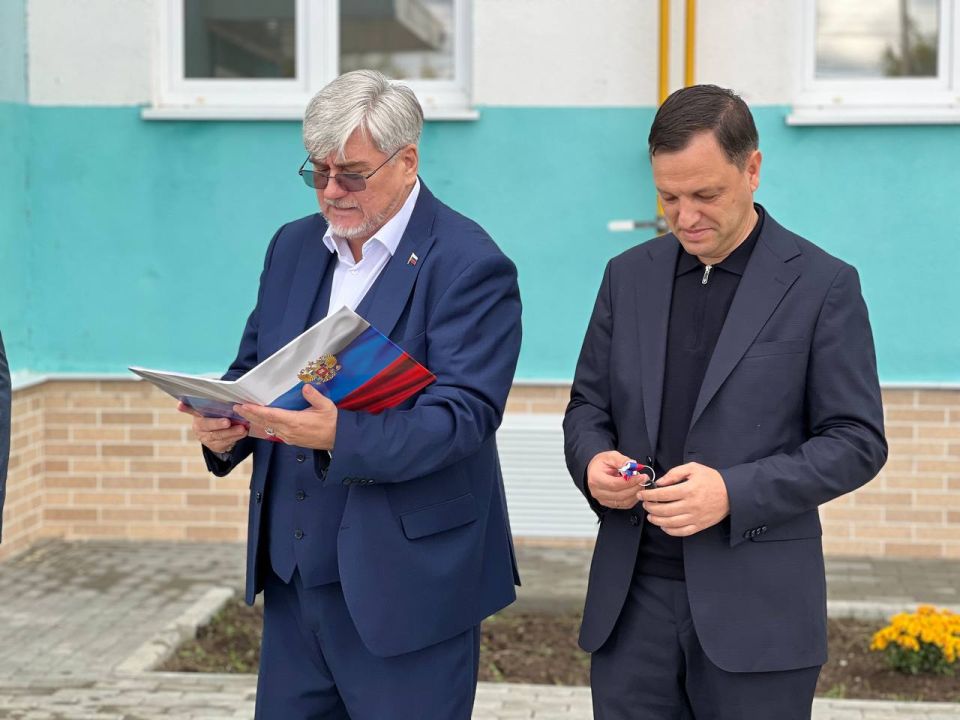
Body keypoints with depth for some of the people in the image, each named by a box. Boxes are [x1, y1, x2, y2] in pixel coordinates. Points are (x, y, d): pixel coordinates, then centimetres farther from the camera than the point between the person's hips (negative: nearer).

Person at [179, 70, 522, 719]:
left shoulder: (470, 265, -12)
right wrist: (223, 427, -8)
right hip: (293, 573, 6)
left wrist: (341, 437, -34)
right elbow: (252, 367, 15)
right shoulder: (293, 247, 11)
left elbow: (466, 414, -20)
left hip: (406, 588, -6)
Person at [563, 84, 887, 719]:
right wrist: (592, 461, -8)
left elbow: (858, 441, -5)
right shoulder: (629, 275, 9)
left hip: (756, 608, -3)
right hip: (633, 596, 4)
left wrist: (734, 493, -18)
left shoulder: (823, 285, -4)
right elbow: (588, 404, 16)